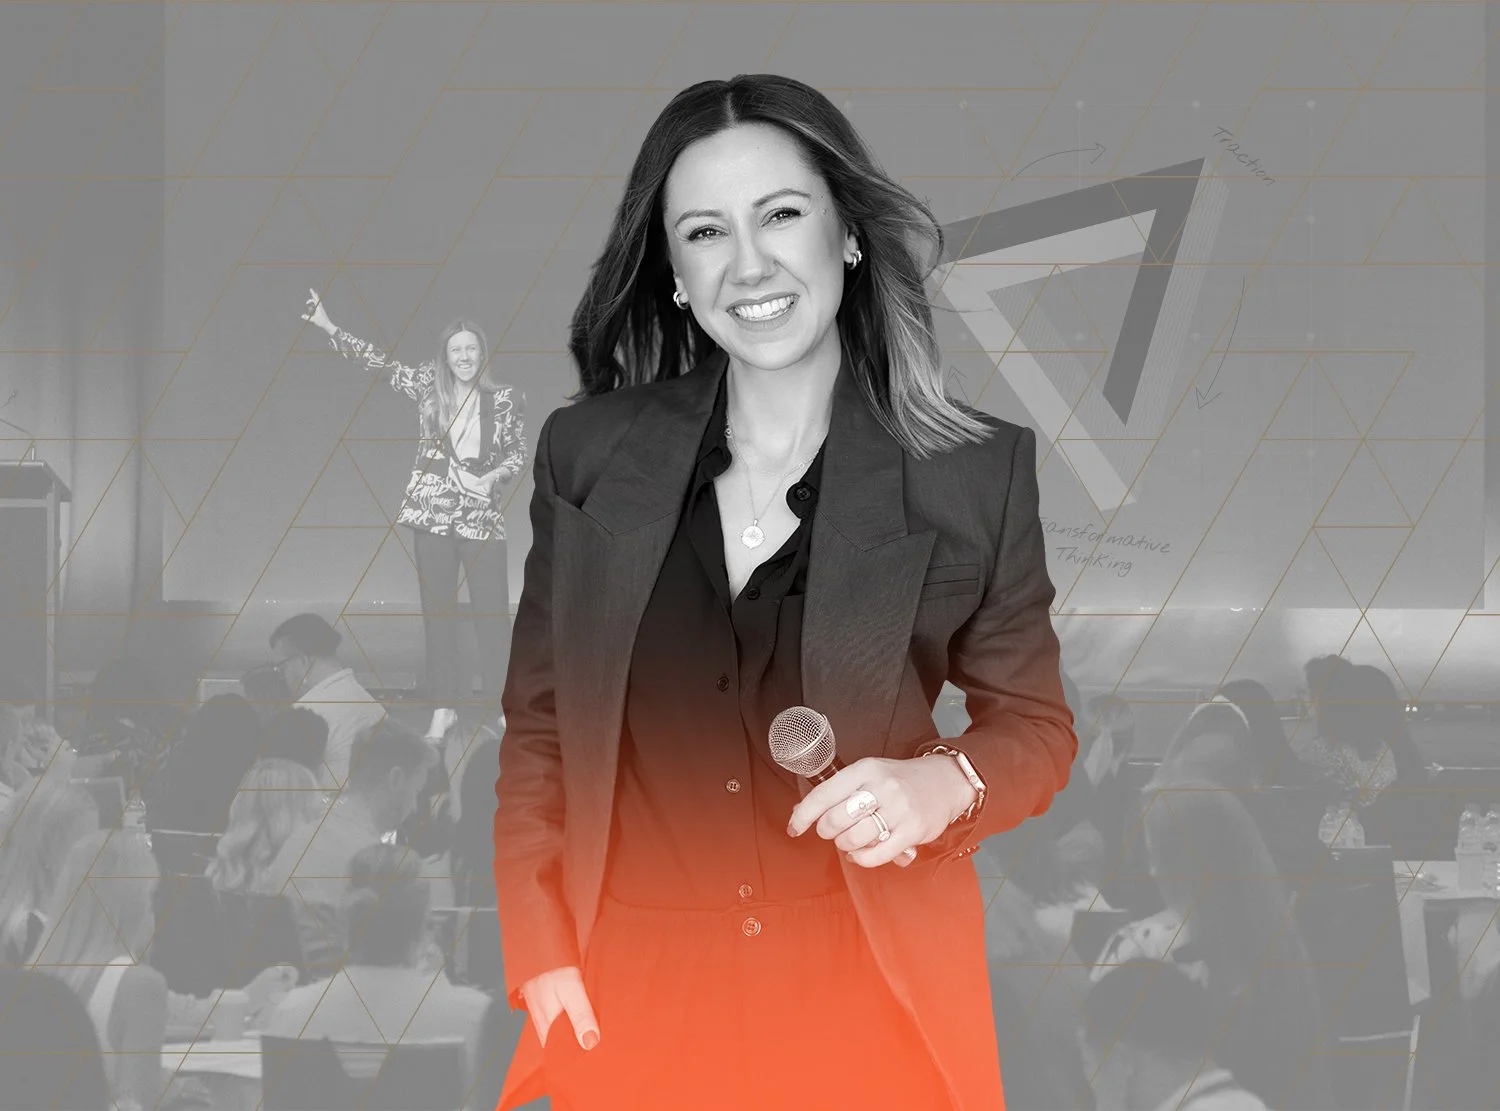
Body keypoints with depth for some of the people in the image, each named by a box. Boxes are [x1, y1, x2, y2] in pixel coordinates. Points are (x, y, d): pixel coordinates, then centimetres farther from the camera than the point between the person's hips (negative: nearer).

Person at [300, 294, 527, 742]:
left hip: (482, 516, -2)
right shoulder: (429, 386, 4)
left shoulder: (506, 399, 0)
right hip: (432, 515, 2)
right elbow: (380, 360, 3)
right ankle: (444, 707, 13)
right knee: (437, 612, 6)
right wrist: (326, 325, -2)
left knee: (492, 613, -2)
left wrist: (493, 478, -15)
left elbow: (518, 454, 5)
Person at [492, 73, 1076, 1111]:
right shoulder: (589, 454, -1)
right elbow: (539, 725, 6)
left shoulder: (975, 474, -6)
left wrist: (941, 786, -18)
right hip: (636, 996, 2)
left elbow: (1035, 727, 3)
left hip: (875, 992, -1)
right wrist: (543, 957, -3)